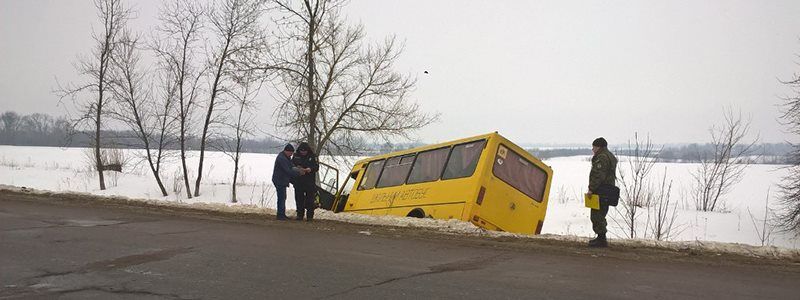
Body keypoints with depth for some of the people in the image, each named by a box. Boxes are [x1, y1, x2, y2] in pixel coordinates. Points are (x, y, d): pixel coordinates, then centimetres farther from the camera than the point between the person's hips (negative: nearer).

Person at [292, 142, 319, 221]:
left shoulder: (312, 156, 0)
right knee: (299, 199, 7)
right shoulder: (296, 156, 6)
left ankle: (309, 216, 5)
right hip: (298, 181, 3)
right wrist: (296, 168, -12)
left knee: (309, 199, -1)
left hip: (310, 182, -2)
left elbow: (317, 167, -1)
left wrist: (311, 169, -21)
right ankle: (300, 215, 16)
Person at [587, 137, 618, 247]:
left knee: (597, 215, -7)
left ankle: (601, 239, -4)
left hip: (600, 191, -11)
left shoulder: (602, 157, -15)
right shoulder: (610, 156, 20)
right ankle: (601, 238, 25)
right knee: (600, 215, 18)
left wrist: (591, 189, -20)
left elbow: (599, 175, -23)